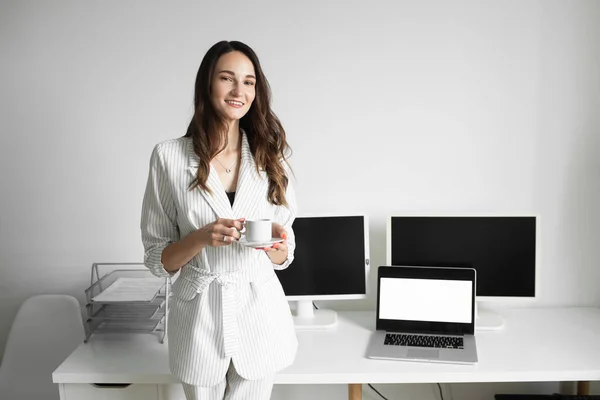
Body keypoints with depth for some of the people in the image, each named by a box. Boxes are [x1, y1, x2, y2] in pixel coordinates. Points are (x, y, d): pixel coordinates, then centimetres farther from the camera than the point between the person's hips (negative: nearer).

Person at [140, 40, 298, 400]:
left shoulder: (271, 157, 0)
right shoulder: (170, 155, -7)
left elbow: (284, 257, 6)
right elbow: (157, 259, -3)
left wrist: (272, 244, -17)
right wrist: (202, 238, -21)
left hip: (260, 317, 2)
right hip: (200, 317, -1)